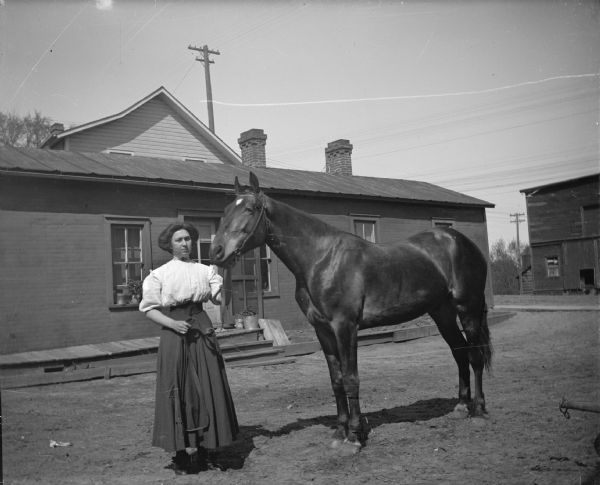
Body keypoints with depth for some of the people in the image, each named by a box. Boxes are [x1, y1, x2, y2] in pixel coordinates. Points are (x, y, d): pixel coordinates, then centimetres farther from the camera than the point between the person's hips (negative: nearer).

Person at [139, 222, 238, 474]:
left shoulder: (205, 270, 7)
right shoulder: (158, 275, 2)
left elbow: (220, 298, -2)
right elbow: (149, 309, 0)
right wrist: (171, 323, -15)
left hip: (201, 330, 2)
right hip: (174, 333, -2)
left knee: (206, 388, 4)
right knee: (179, 390, 1)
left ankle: (201, 449, 18)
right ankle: (184, 452, 12)